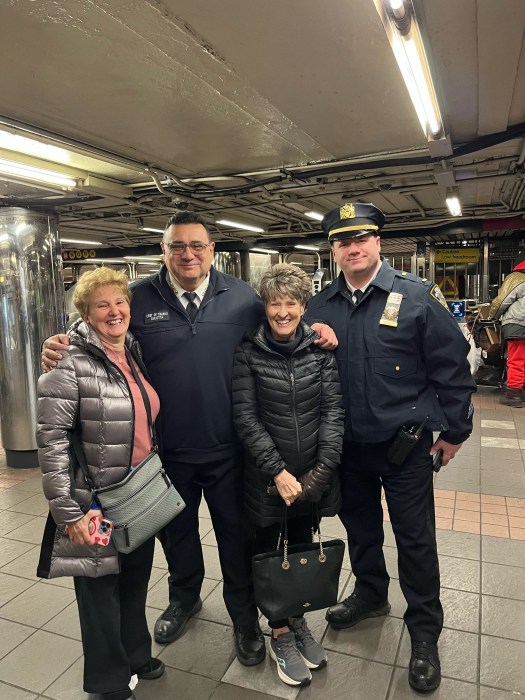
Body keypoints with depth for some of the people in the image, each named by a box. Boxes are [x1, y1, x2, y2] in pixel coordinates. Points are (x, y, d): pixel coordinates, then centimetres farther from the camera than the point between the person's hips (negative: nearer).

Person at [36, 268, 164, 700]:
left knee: (136, 581, 23)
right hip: (97, 502, -6)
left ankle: (136, 655, 48)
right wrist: (68, 511, -19)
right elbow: (51, 438, -18)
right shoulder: (73, 364, -17)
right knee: (101, 588, 13)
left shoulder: (137, 355, 4)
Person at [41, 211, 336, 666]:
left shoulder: (241, 296, -3)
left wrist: (314, 328, -9)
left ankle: (245, 617, 40)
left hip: (227, 447, -1)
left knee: (235, 534, 16)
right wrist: (62, 349, -16)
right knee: (177, 530, 24)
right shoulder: (139, 299, -5)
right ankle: (184, 598, 53)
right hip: (168, 449, 1)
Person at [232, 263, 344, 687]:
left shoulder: (321, 348, -3)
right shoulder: (248, 353, -9)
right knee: (269, 551, 13)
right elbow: (245, 417, -11)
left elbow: (333, 410, -4)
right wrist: (277, 471, -16)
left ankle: (298, 621, 41)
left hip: (312, 473, 2)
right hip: (267, 474, -2)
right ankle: (280, 636, 34)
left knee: (302, 548, 18)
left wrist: (325, 466, -13)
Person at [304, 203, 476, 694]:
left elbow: (452, 367, -7)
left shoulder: (417, 296, -11)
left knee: (415, 538, 9)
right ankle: (370, 594, 47)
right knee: (359, 526, 21)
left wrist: (454, 430, -4)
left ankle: (424, 633, 31)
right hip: (348, 445, 4)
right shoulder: (320, 307, 0)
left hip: (405, 444, -3)